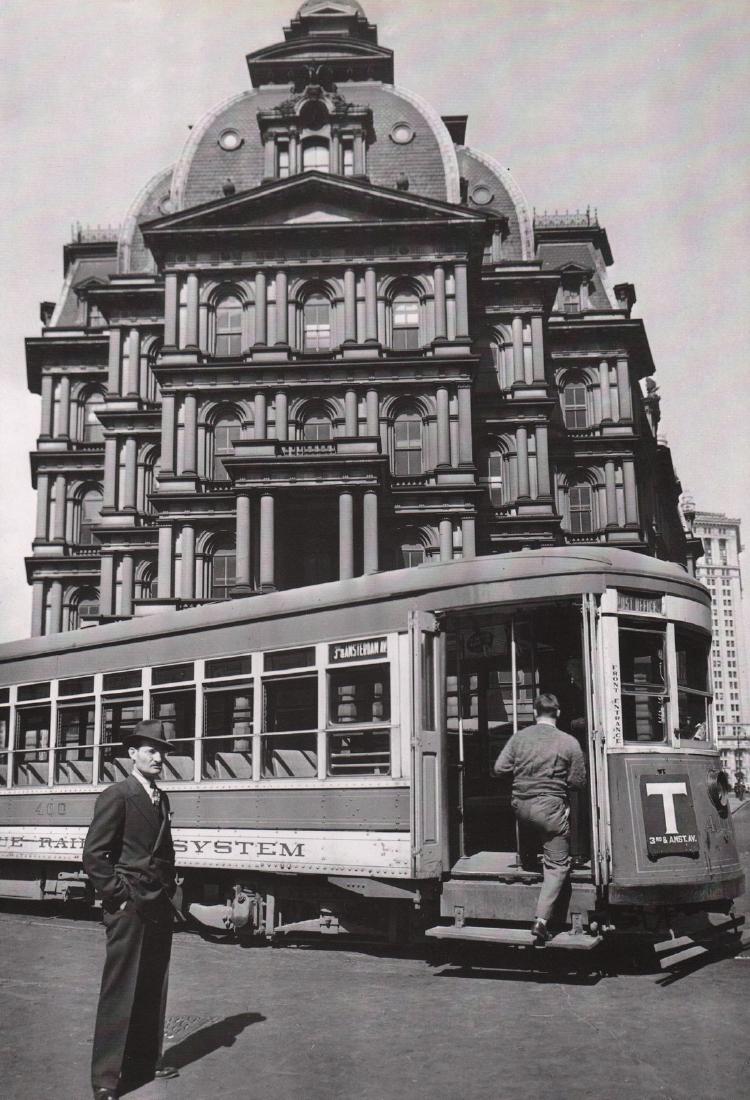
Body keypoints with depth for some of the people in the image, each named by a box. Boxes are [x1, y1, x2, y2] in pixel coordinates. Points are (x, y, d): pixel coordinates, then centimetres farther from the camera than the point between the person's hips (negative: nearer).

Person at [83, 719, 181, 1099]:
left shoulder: (161, 798, 13)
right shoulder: (116, 796, -10)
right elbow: (94, 855, -14)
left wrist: (169, 892, 13)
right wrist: (119, 896, -14)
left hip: (159, 909, 7)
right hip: (129, 910, -7)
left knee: (153, 989, 12)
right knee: (120, 992, -2)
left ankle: (145, 1062, 24)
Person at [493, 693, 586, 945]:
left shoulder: (519, 737, 2)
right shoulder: (569, 743, -5)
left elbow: (499, 768, 0)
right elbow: (578, 783, -3)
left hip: (520, 806, 4)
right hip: (550, 808, -3)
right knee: (557, 866, 1)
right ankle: (541, 920, -9)